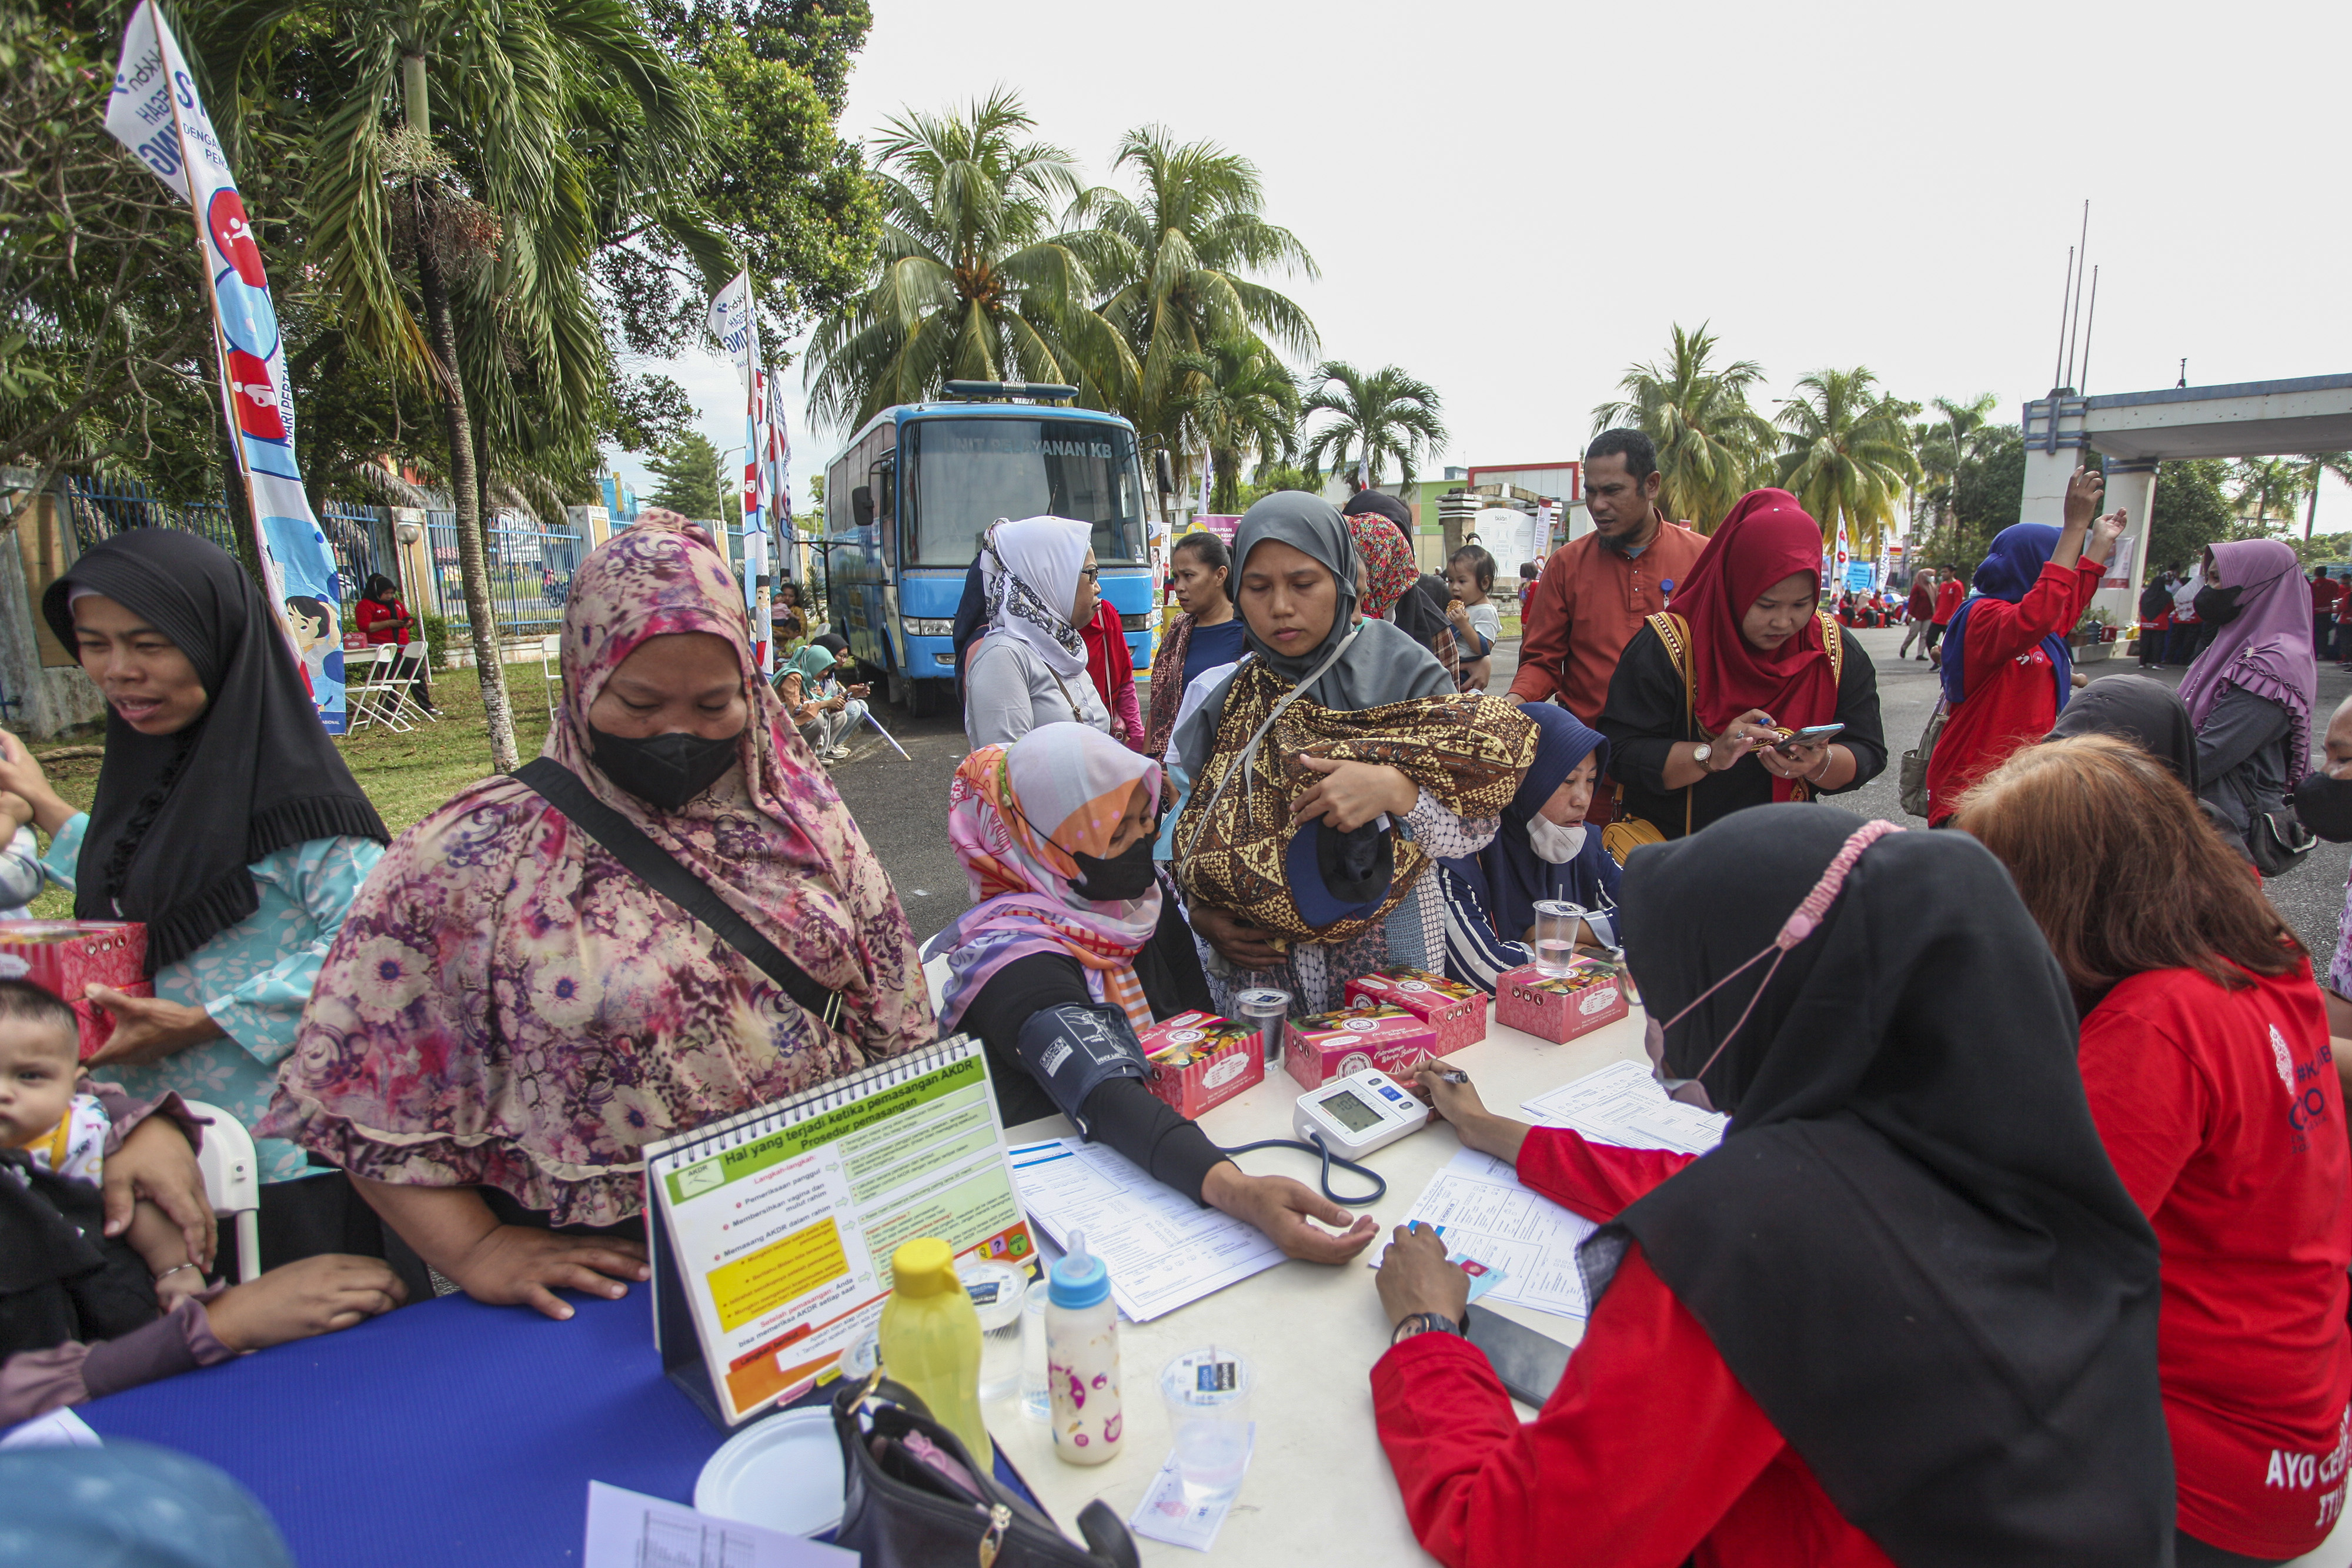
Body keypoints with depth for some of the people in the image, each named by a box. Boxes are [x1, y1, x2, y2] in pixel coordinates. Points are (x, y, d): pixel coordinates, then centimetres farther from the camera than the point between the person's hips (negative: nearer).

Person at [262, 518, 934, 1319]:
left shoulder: (798, 810, 5)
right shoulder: (474, 856, -4)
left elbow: (894, 1019, 10)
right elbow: (359, 1074, 0)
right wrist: (475, 1251, -5)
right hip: (601, 1270, -1)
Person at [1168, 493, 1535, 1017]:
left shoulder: (1399, 674, -7)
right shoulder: (1219, 700, 1)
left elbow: (1476, 830, -12)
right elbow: (1178, 836, 8)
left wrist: (1395, 790, -28)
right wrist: (1201, 916, -8)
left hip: (1387, 952, -2)